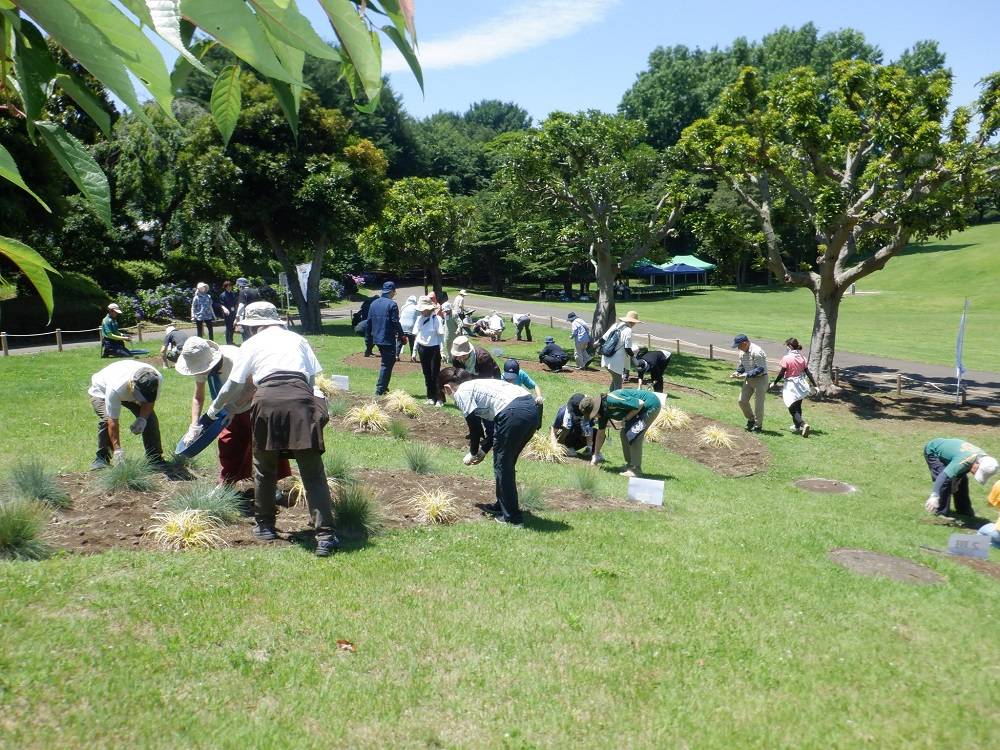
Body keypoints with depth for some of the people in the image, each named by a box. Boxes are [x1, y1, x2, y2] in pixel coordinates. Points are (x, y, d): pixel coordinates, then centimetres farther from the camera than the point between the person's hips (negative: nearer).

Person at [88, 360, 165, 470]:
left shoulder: (157, 379, -35)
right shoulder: (115, 389, -46)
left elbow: (149, 402, -15)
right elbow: (113, 421, -39)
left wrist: (142, 419, -32)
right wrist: (117, 449, -39)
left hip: (129, 392, 4)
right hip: (101, 390, -3)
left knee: (149, 418, -13)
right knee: (106, 419, -27)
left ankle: (155, 458, -3)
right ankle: (102, 458, -10)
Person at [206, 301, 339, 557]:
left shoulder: (252, 344, 20)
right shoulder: (297, 339, 24)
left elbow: (234, 385, 22)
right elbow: (312, 378, 18)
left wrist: (215, 407, 38)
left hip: (268, 399, -1)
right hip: (301, 398, 1)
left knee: (264, 469, 20)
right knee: (313, 472, 1)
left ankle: (265, 526, 32)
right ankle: (325, 536, -6)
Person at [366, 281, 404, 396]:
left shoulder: (373, 304, 10)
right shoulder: (392, 304, -11)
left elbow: (369, 323, 13)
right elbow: (396, 323, -14)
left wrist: (368, 342, 18)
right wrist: (401, 336, -3)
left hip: (377, 338, 7)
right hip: (388, 339, -7)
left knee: (387, 362, 19)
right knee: (387, 364, 0)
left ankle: (383, 387, 20)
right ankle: (380, 389, -1)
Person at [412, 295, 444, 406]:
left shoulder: (436, 319, -11)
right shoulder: (419, 318, 5)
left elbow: (441, 335, -12)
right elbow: (416, 335, 11)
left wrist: (442, 351, -18)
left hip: (434, 349, -5)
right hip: (422, 348, 5)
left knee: (435, 374, -3)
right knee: (427, 374, 10)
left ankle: (439, 398, 5)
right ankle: (431, 398, 20)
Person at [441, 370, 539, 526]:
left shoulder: (461, 392, 8)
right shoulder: (477, 385, 32)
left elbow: (474, 426, 5)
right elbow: (492, 423, 33)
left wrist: (474, 453, 20)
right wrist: (483, 450, 33)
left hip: (514, 414, -9)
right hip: (531, 407, 9)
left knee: (502, 465, 7)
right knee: (507, 463, 23)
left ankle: (512, 518, 12)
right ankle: (501, 506, 36)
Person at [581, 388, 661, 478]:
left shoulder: (612, 401, -31)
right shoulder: (602, 410, -1)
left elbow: (640, 403, -27)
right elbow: (600, 433, 10)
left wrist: (625, 419, -18)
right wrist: (596, 456, 15)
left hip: (651, 405, -10)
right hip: (642, 407, 10)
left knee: (633, 435, -14)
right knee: (625, 434, 10)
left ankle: (635, 470, -8)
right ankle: (629, 466, 19)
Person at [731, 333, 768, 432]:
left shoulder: (756, 352, -24)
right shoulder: (742, 352, 3)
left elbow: (760, 369, -25)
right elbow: (742, 366, 16)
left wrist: (746, 375, -29)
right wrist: (737, 372, -4)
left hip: (760, 379, -8)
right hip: (749, 379, 8)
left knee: (758, 403, -2)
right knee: (742, 401, 6)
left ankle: (758, 425, 11)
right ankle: (751, 419, 26)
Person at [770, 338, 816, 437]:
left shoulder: (786, 358, -15)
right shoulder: (802, 358, 3)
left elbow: (782, 373, -12)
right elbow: (808, 373, 3)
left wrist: (774, 383, 2)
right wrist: (814, 385, 8)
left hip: (791, 386, -6)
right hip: (801, 385, 7)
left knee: (793, 409, -3)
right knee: (798, 407, 22)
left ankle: (803, 424, -24)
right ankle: (797, 426, 33)